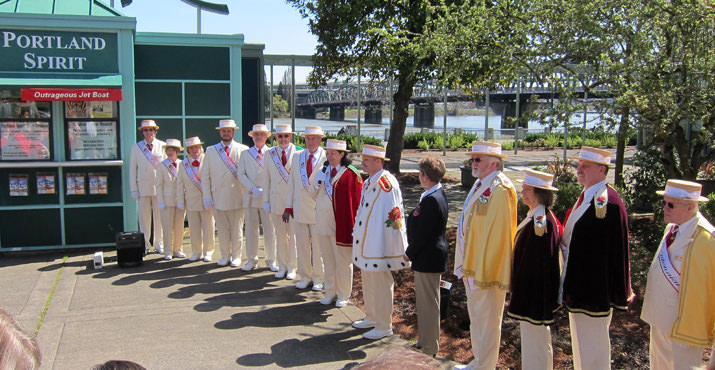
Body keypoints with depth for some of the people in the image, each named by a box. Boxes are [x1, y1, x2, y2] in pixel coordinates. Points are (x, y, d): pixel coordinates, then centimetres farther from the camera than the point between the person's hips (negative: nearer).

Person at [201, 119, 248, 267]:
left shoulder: (243, 150, 2)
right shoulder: (211, 151, 9)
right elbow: (205, 176, 9)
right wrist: (207, 197, 3)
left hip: (237, 197, -2)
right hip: (218, 197, 2)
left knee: (237, 230, 4)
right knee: (222, 229, 8)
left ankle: (236, 256, 16)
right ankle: (225, 256, 20)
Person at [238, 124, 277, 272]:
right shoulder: (246, 154, 12)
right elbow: (241, 174, 4)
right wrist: (252, 189, -10)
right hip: (250, 197, 2)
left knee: (270, 229, 2)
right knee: (251, 229, 5)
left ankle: (271, 260, 13)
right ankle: (251, 260, 16)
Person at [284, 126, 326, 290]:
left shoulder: (327, 158, -6)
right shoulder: (297, 157, 10)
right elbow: (292, 183, 13)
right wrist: (288, 207, 11)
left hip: (319, 209, -4)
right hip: (300, 209, 4)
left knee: (318, 245, 5)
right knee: (302, 244, 11)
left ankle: (318, 278, 20)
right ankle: (305, 276, 25)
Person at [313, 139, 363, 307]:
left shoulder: (351, 174, -10)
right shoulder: (325, 171, 10)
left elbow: (356, 201, -10)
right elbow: (316, 196, 18)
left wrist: (353, 224, -14)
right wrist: (317, 185, -4)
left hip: (341, 224, -6)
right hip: (323, 223, 6)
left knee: (342, 262, 5)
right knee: (328, 261, 15)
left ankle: (343, 295, 18)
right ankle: (330, 293, 26)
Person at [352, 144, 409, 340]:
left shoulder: (387, 183, -18)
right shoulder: (368, 183, 11)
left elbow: (393, 215, -20)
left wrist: (392, 248, -19)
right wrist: (357, 233, 21)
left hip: (379, 246, -9)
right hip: (366, 245, 10)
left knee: (380, 285, 1)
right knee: (368, 283, 20)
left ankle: (383, 326, 14)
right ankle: (371, 318, 36)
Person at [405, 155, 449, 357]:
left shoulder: (432, 200, -24)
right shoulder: (438, 195, 8)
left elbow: (422, 233, -22)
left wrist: (409, 253, -9)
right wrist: (412, 252, 14)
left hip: (428, 259, -10)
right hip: (428, 257, 10)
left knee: (428, 303, 1)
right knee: (424, 301, 20)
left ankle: (429, 349, 14)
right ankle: (424, 341, 34)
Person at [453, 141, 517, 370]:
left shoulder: (500, 190, -18)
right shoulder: (480, 185, 13)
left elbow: (496, 234, -22)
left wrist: (481, 272, -22)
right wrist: (465, 265, 17)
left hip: (487, 269, -10)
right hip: (472, 265, 10)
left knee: (486, 321, 2)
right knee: (476, 318, 20)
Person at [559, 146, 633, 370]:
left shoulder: (609, 202, -20)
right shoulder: (586, 197, 9)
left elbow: (617, 250, -19)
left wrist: (617, 295, -17)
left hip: (594, 287, -9)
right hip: (578, 285, 9)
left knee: (592, 347, 4)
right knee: (580, 343, 21)